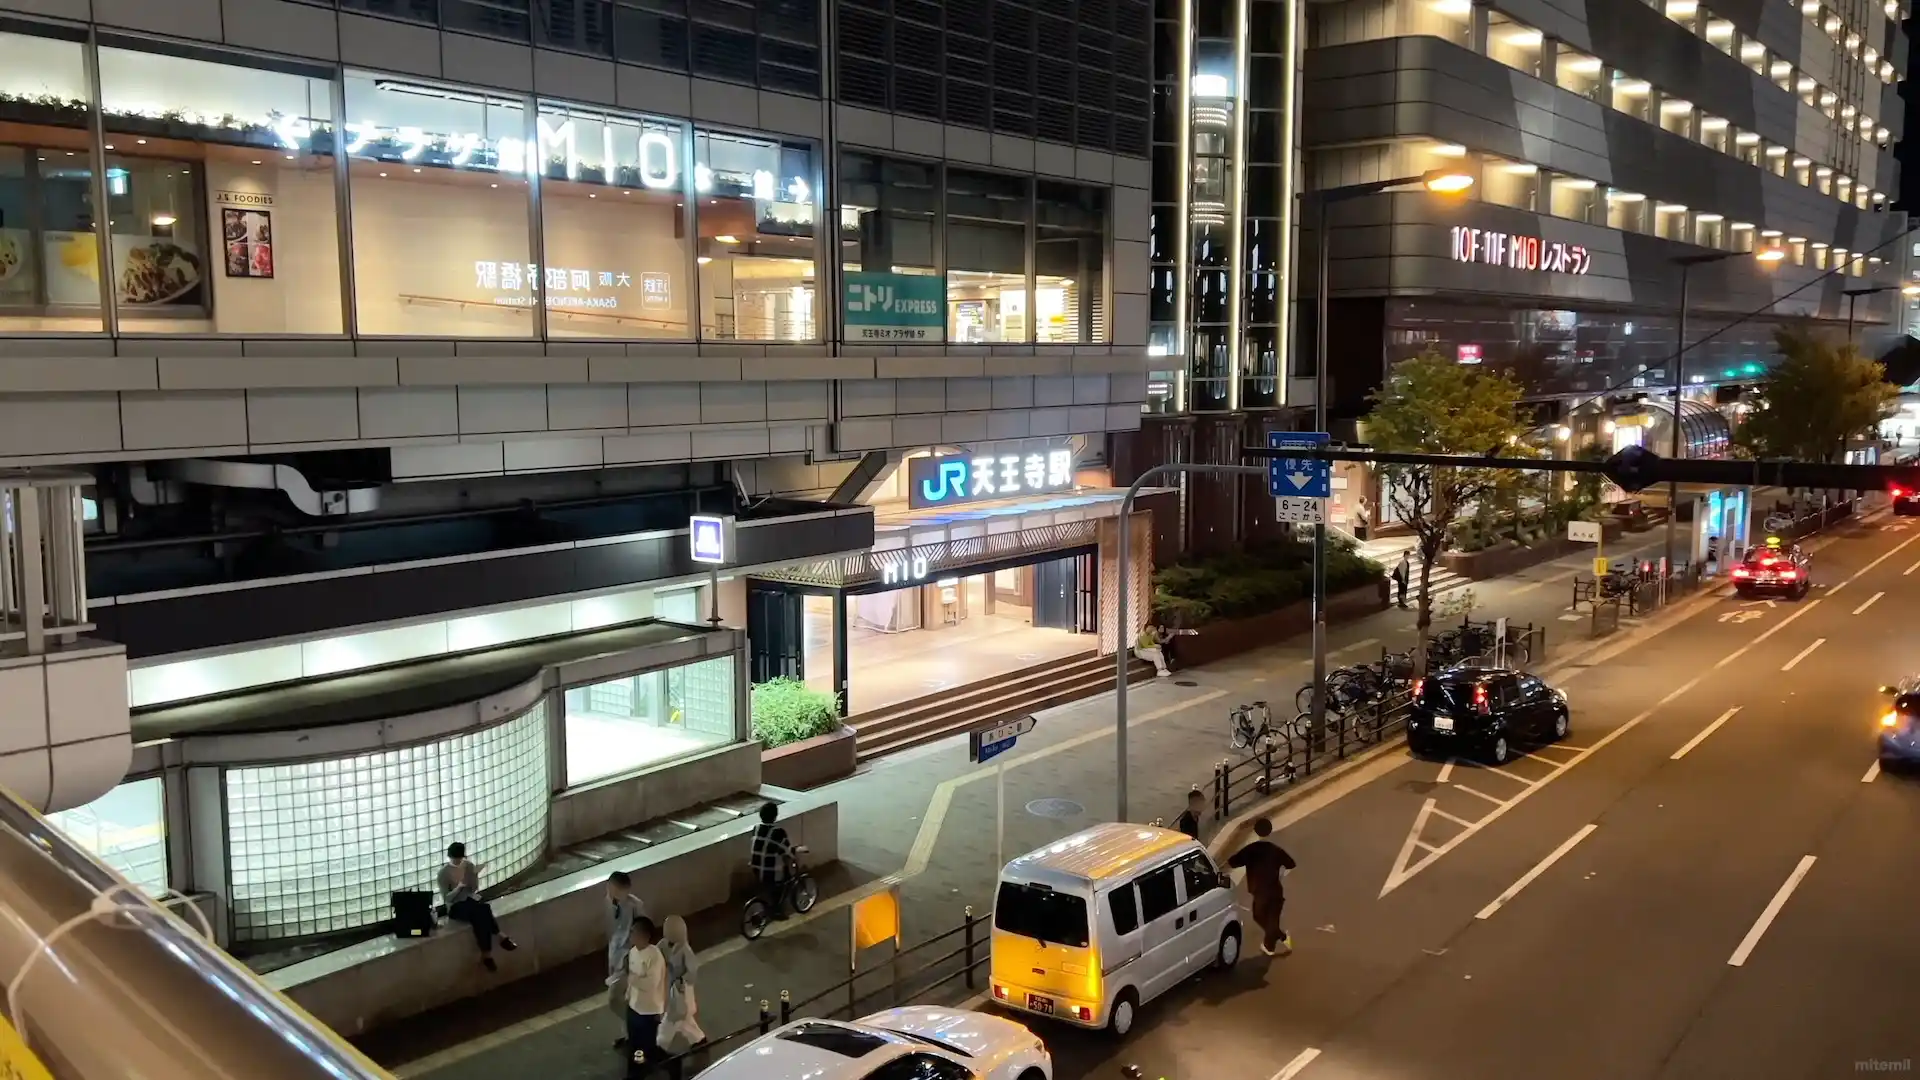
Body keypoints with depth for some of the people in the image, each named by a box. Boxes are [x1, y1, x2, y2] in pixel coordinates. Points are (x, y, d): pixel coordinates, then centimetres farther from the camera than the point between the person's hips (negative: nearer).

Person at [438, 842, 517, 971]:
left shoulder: (469, 866, 0)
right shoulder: (444, 873, -10)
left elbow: (474, 890, -2)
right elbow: (446, 899, -12)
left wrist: (475, 875, -19)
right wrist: (458, 887, -28)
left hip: (471, 900, 3)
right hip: (456, 907, -3)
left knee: (479, 916, -33)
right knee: (481, 913, -35)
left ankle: (486, 954, -29)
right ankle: (500, 937, -23)